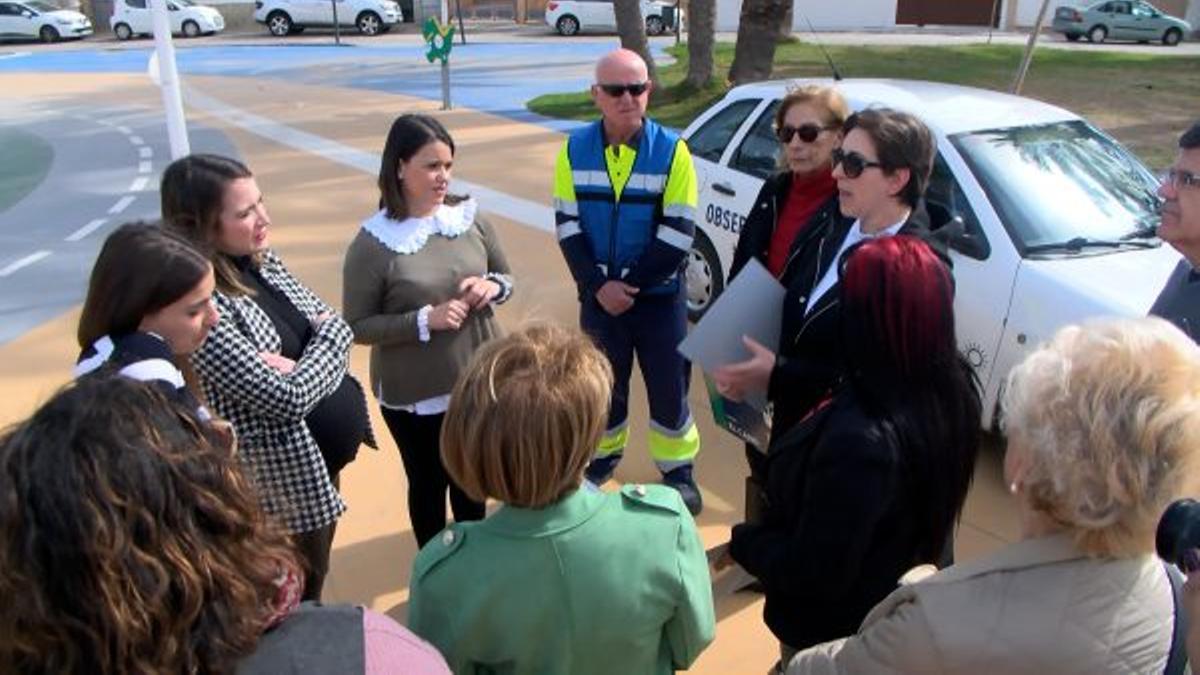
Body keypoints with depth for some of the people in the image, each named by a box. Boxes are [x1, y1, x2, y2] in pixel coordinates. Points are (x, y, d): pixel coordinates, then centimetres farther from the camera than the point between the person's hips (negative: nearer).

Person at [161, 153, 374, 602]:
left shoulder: (261, 260, -1)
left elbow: (334, 324, 1)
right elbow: (286, 397, -28)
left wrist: (300, 367, -19)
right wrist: (328, 343, -11)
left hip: (323, 456, 8)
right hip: (283, 477, -8)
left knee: (314, 588, 29)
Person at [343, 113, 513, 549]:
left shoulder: (469, 217, -5)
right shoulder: (373, 244, -16)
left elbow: (507, 276, 8)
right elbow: (357, 327, -12)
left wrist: (492, 287, -15)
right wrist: (425, 320, -24)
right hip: (414, 396, -4)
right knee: (428, 484, 16)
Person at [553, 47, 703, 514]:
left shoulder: (671, 150, -11)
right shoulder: (575, 149, -3)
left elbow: (679, 233, -13)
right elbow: (567, 226, -4)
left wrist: (629, 284, -16)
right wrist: (599, 285, -16)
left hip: (660, 295, -2)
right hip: (598, 295, 2)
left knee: (668, 386, 9)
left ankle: (678, 470, 29)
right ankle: (604, 454, 42)